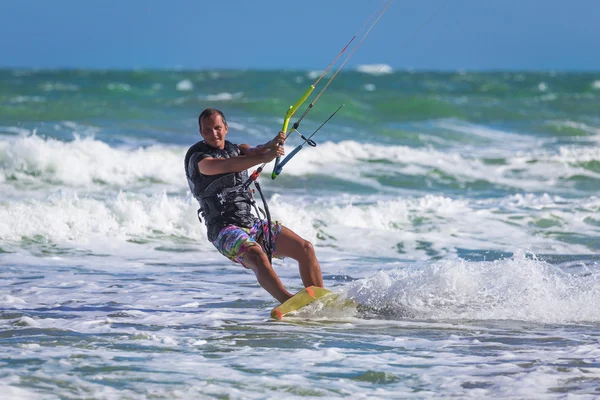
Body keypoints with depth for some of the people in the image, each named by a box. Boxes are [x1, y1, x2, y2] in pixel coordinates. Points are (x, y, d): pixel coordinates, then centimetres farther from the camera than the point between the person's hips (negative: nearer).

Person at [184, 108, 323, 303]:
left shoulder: (236, 149, 17)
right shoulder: (198, 158, -5)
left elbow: (253, 152, -3)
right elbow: (227, 165, -24)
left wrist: (271, 145, -27)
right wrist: (263, 158, -39)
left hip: (252, 223, 7)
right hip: (225, 229, -7)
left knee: (305, 248, -5)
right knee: (257, 257, -35)